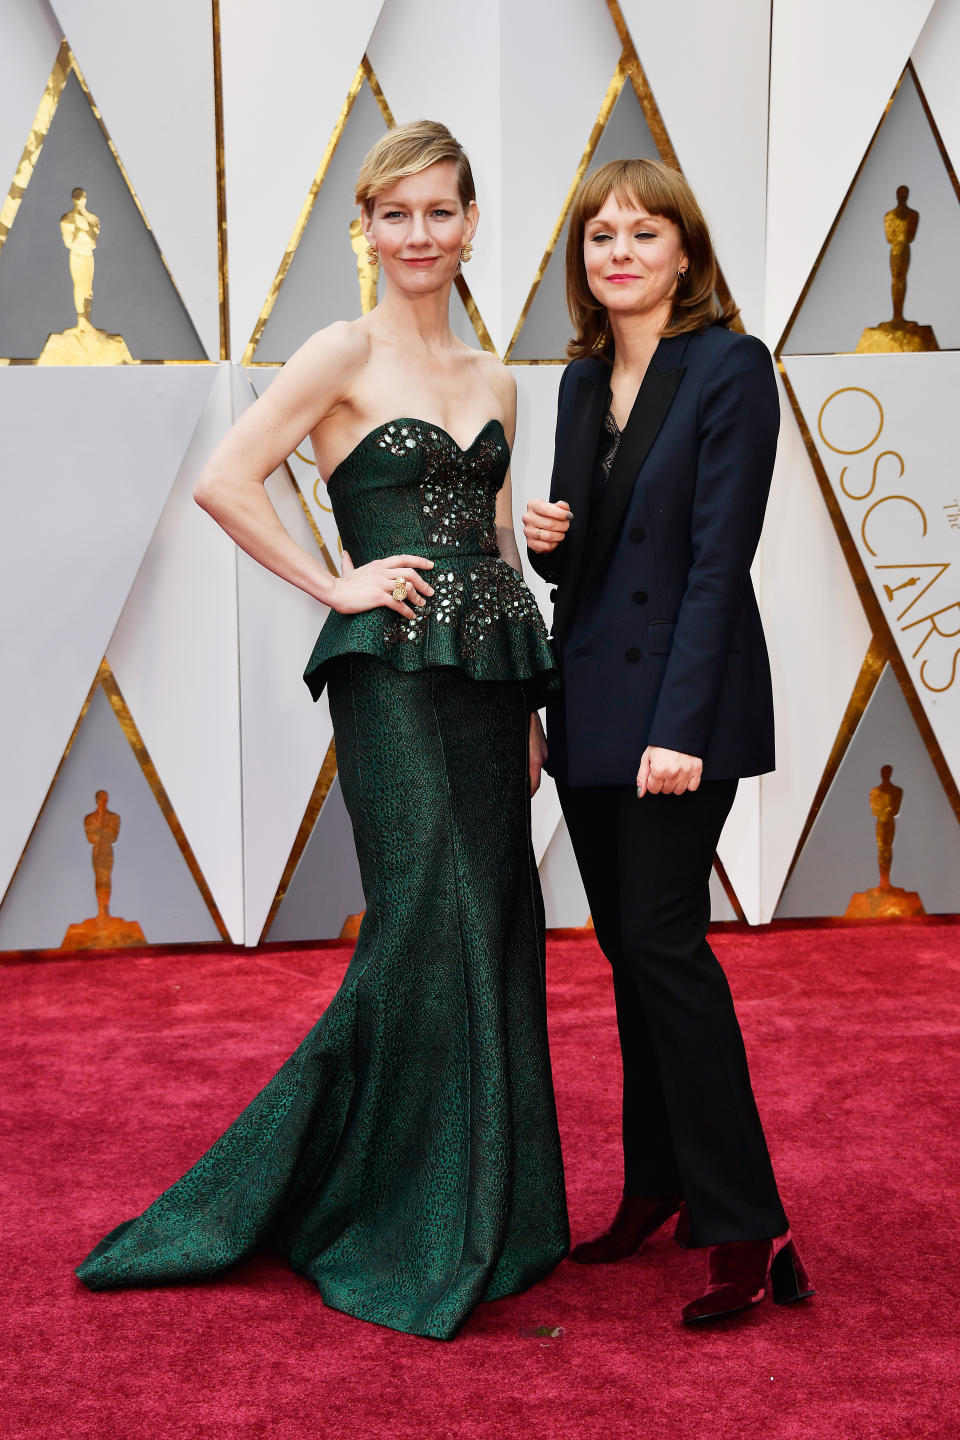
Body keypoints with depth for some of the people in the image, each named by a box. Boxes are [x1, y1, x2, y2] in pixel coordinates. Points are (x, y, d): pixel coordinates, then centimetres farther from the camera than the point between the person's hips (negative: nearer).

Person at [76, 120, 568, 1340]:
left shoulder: (493, 381, 16)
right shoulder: (346, 353, -3)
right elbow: (223, 482, -11)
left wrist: (532, 702, 14)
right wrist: (334, 584, -10)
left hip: (489, 673, 7)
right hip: (393, 675, -6)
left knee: (495, 935, 7)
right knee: (429, 930, -8)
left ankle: (487, 1217, 22)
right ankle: (400, 1235, 10)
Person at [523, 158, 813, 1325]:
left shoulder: (730, 369, -9)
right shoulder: (583, 379, 12)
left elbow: (720, 558, -15)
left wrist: (680, 728, -21)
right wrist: (543, 539, -4)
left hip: (681, 699, -7)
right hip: (589, 694, 7)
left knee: (663, 939, -10)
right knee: (626, 945, 11)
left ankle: (746, 1226, -1)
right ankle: (657, 1185, 24)